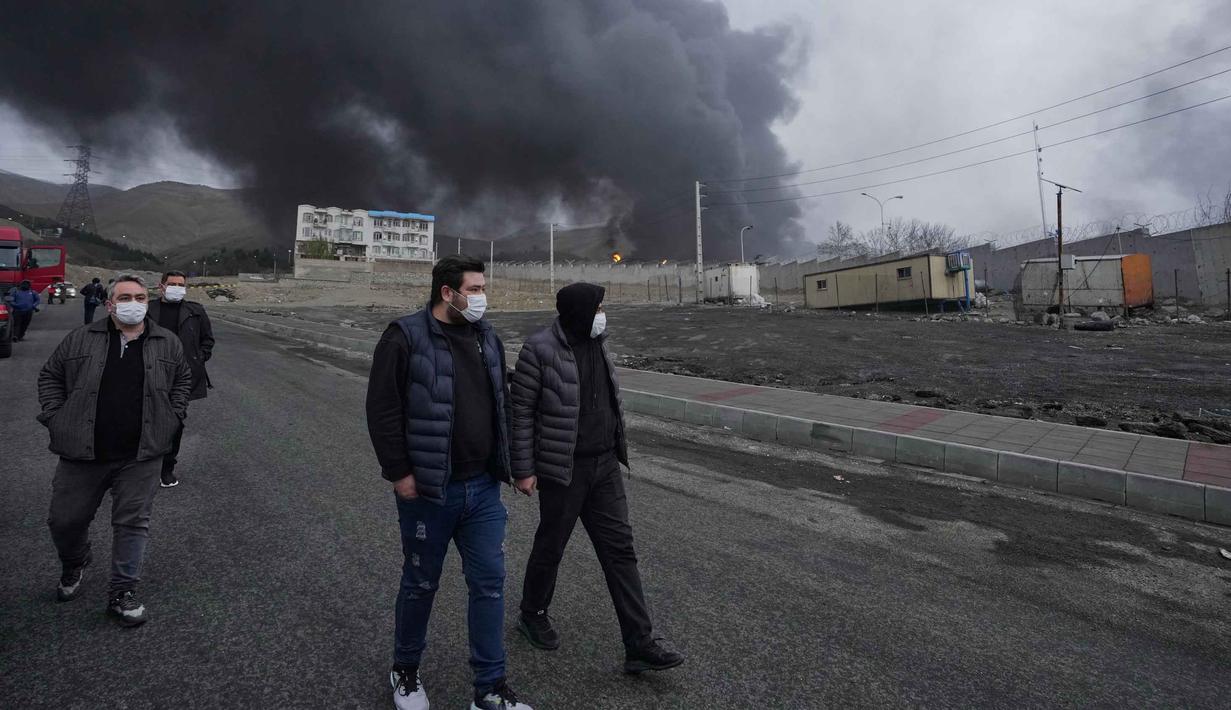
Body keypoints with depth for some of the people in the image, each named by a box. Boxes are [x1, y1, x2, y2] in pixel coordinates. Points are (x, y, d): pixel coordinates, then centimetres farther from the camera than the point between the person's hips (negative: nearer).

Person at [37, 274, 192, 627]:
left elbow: (183, 379, 17)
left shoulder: (167, 343, 3)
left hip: (141, 457, -1)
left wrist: (171, 418, 8)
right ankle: (74, 565, 44)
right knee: (65, 519, 11)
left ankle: (122, 592, 16)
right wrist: (56, 418, 2)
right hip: (81, 453, 1)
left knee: (133, 522, 2)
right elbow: (50, 376, 12)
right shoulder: (80, 339, 2)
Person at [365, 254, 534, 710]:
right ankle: (405, 672, 38)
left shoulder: (488, 338, 7)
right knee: (421, 584, 13)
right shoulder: (405, 338, -11)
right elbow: (382, 409, -12)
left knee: (489, 584, 7)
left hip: (484, 489, 5)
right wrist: (399, 473, -14)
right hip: (428, 490, -5)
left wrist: (504, 463, 12)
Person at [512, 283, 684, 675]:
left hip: (605, 465, 6)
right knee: (551, 545, 12)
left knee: (619, 548, 5)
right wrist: (523, 469, -12)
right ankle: (532, 615, 39)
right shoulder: (540, 349, -14)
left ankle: (639, 645, 11)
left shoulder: (596, 344, 7)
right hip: (563, 470, -6)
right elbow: (521, 411, -12)